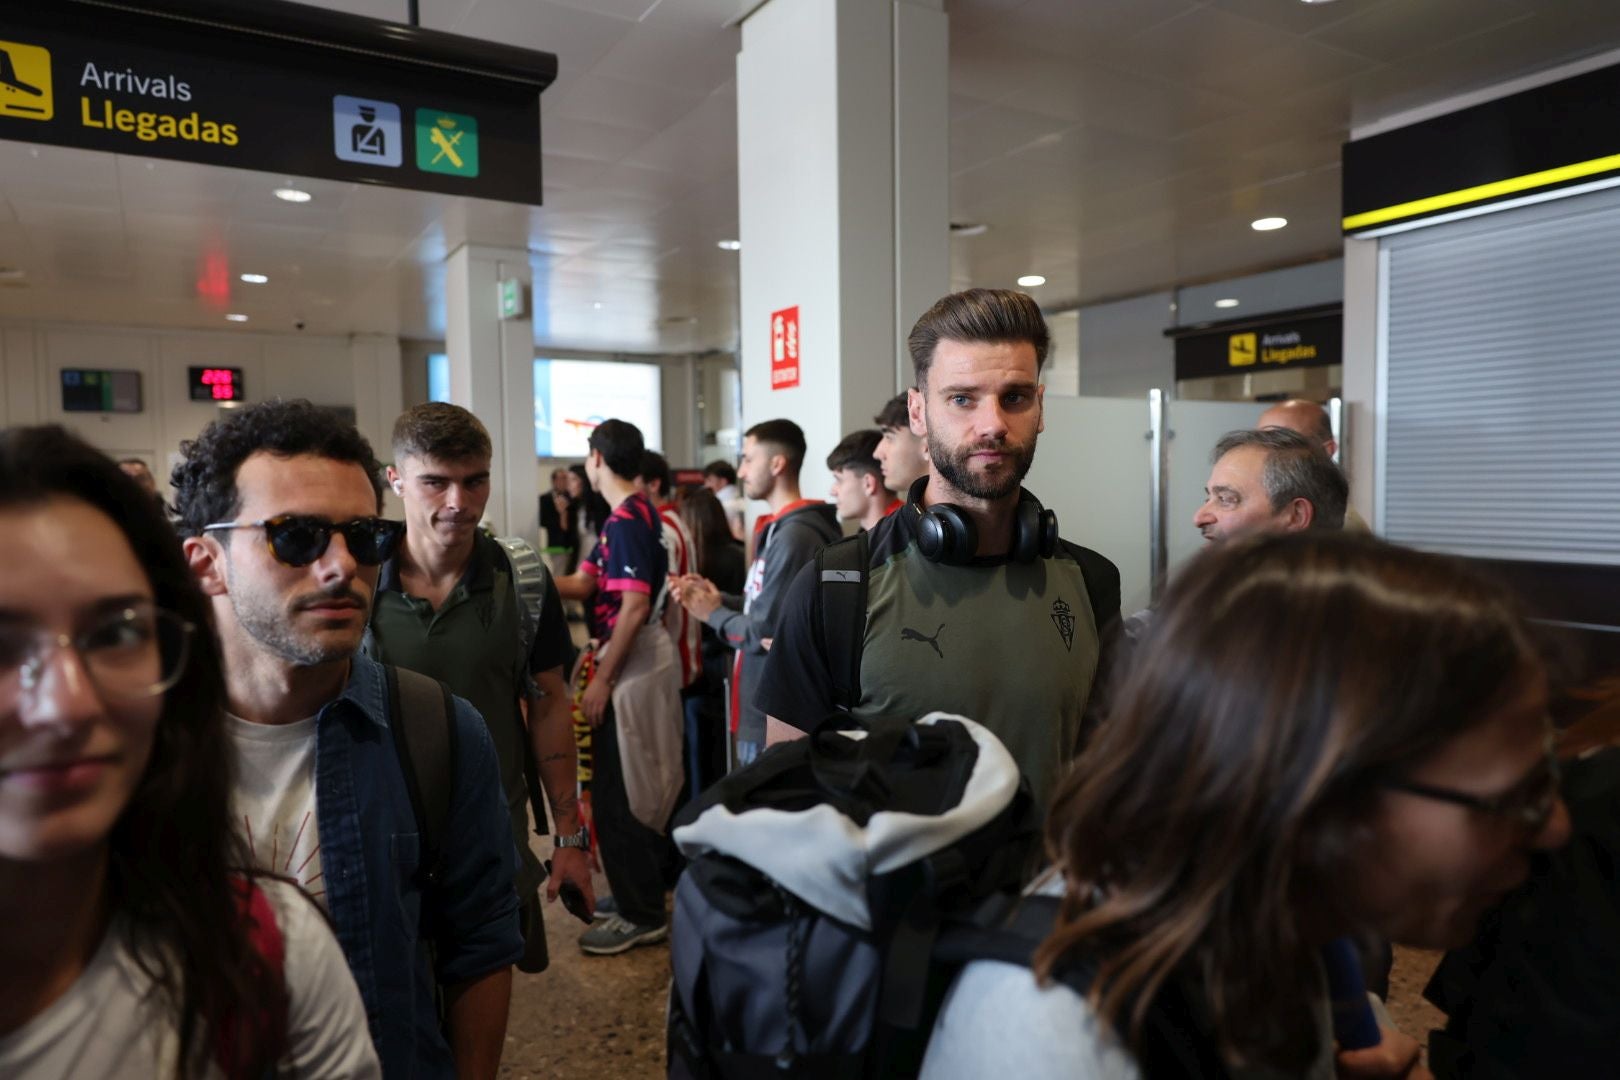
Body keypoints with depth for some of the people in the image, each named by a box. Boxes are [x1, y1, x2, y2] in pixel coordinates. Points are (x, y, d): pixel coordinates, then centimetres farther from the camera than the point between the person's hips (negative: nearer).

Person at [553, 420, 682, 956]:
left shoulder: (625, 521, -18)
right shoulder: (641, 512, 12)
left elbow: (634, 606, -24)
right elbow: (583, 584, 6)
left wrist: (602, 680, -20)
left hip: (631, 669, -10)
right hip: (644, 662, 10)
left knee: (618, 793, -1)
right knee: (643, 786, 19)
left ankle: (641, 916, 11)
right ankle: (646, 889, 32)